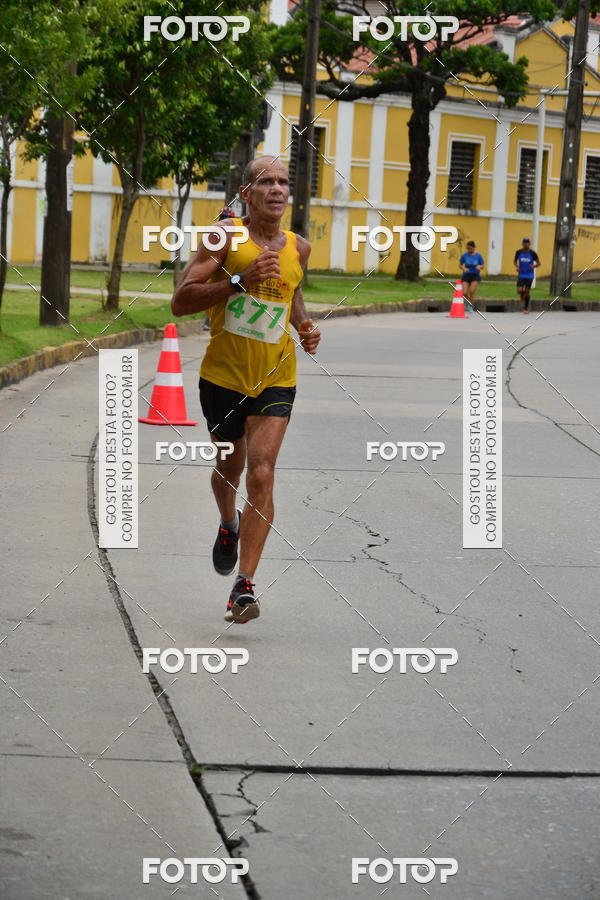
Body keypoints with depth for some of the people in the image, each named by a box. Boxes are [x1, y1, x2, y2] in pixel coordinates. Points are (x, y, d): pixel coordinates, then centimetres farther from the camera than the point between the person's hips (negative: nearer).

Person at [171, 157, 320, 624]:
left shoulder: (299, 248, 4)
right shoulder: (226, 236, -9)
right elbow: (181, 301, -15)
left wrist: (305, 326, 8)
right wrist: (240, 280, -24)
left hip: (276, 378, 1)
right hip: (223, 372, -1)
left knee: (261, 473, -14)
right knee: (229, 466, 17)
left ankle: (244, 586, -14)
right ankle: (229, 524, 52)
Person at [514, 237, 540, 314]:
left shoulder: (532, 253, -6)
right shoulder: (518, 252, -1)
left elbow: (538, 263, 3)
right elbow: (515, 261, 15)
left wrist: (534, 266, -19)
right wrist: (516, 266, -6)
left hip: (529, 276, -1)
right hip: (521, 275, 1)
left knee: (527, 292, -1)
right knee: (519, 290, -14)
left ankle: (526, 308, 13)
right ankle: (522, 295, 25)